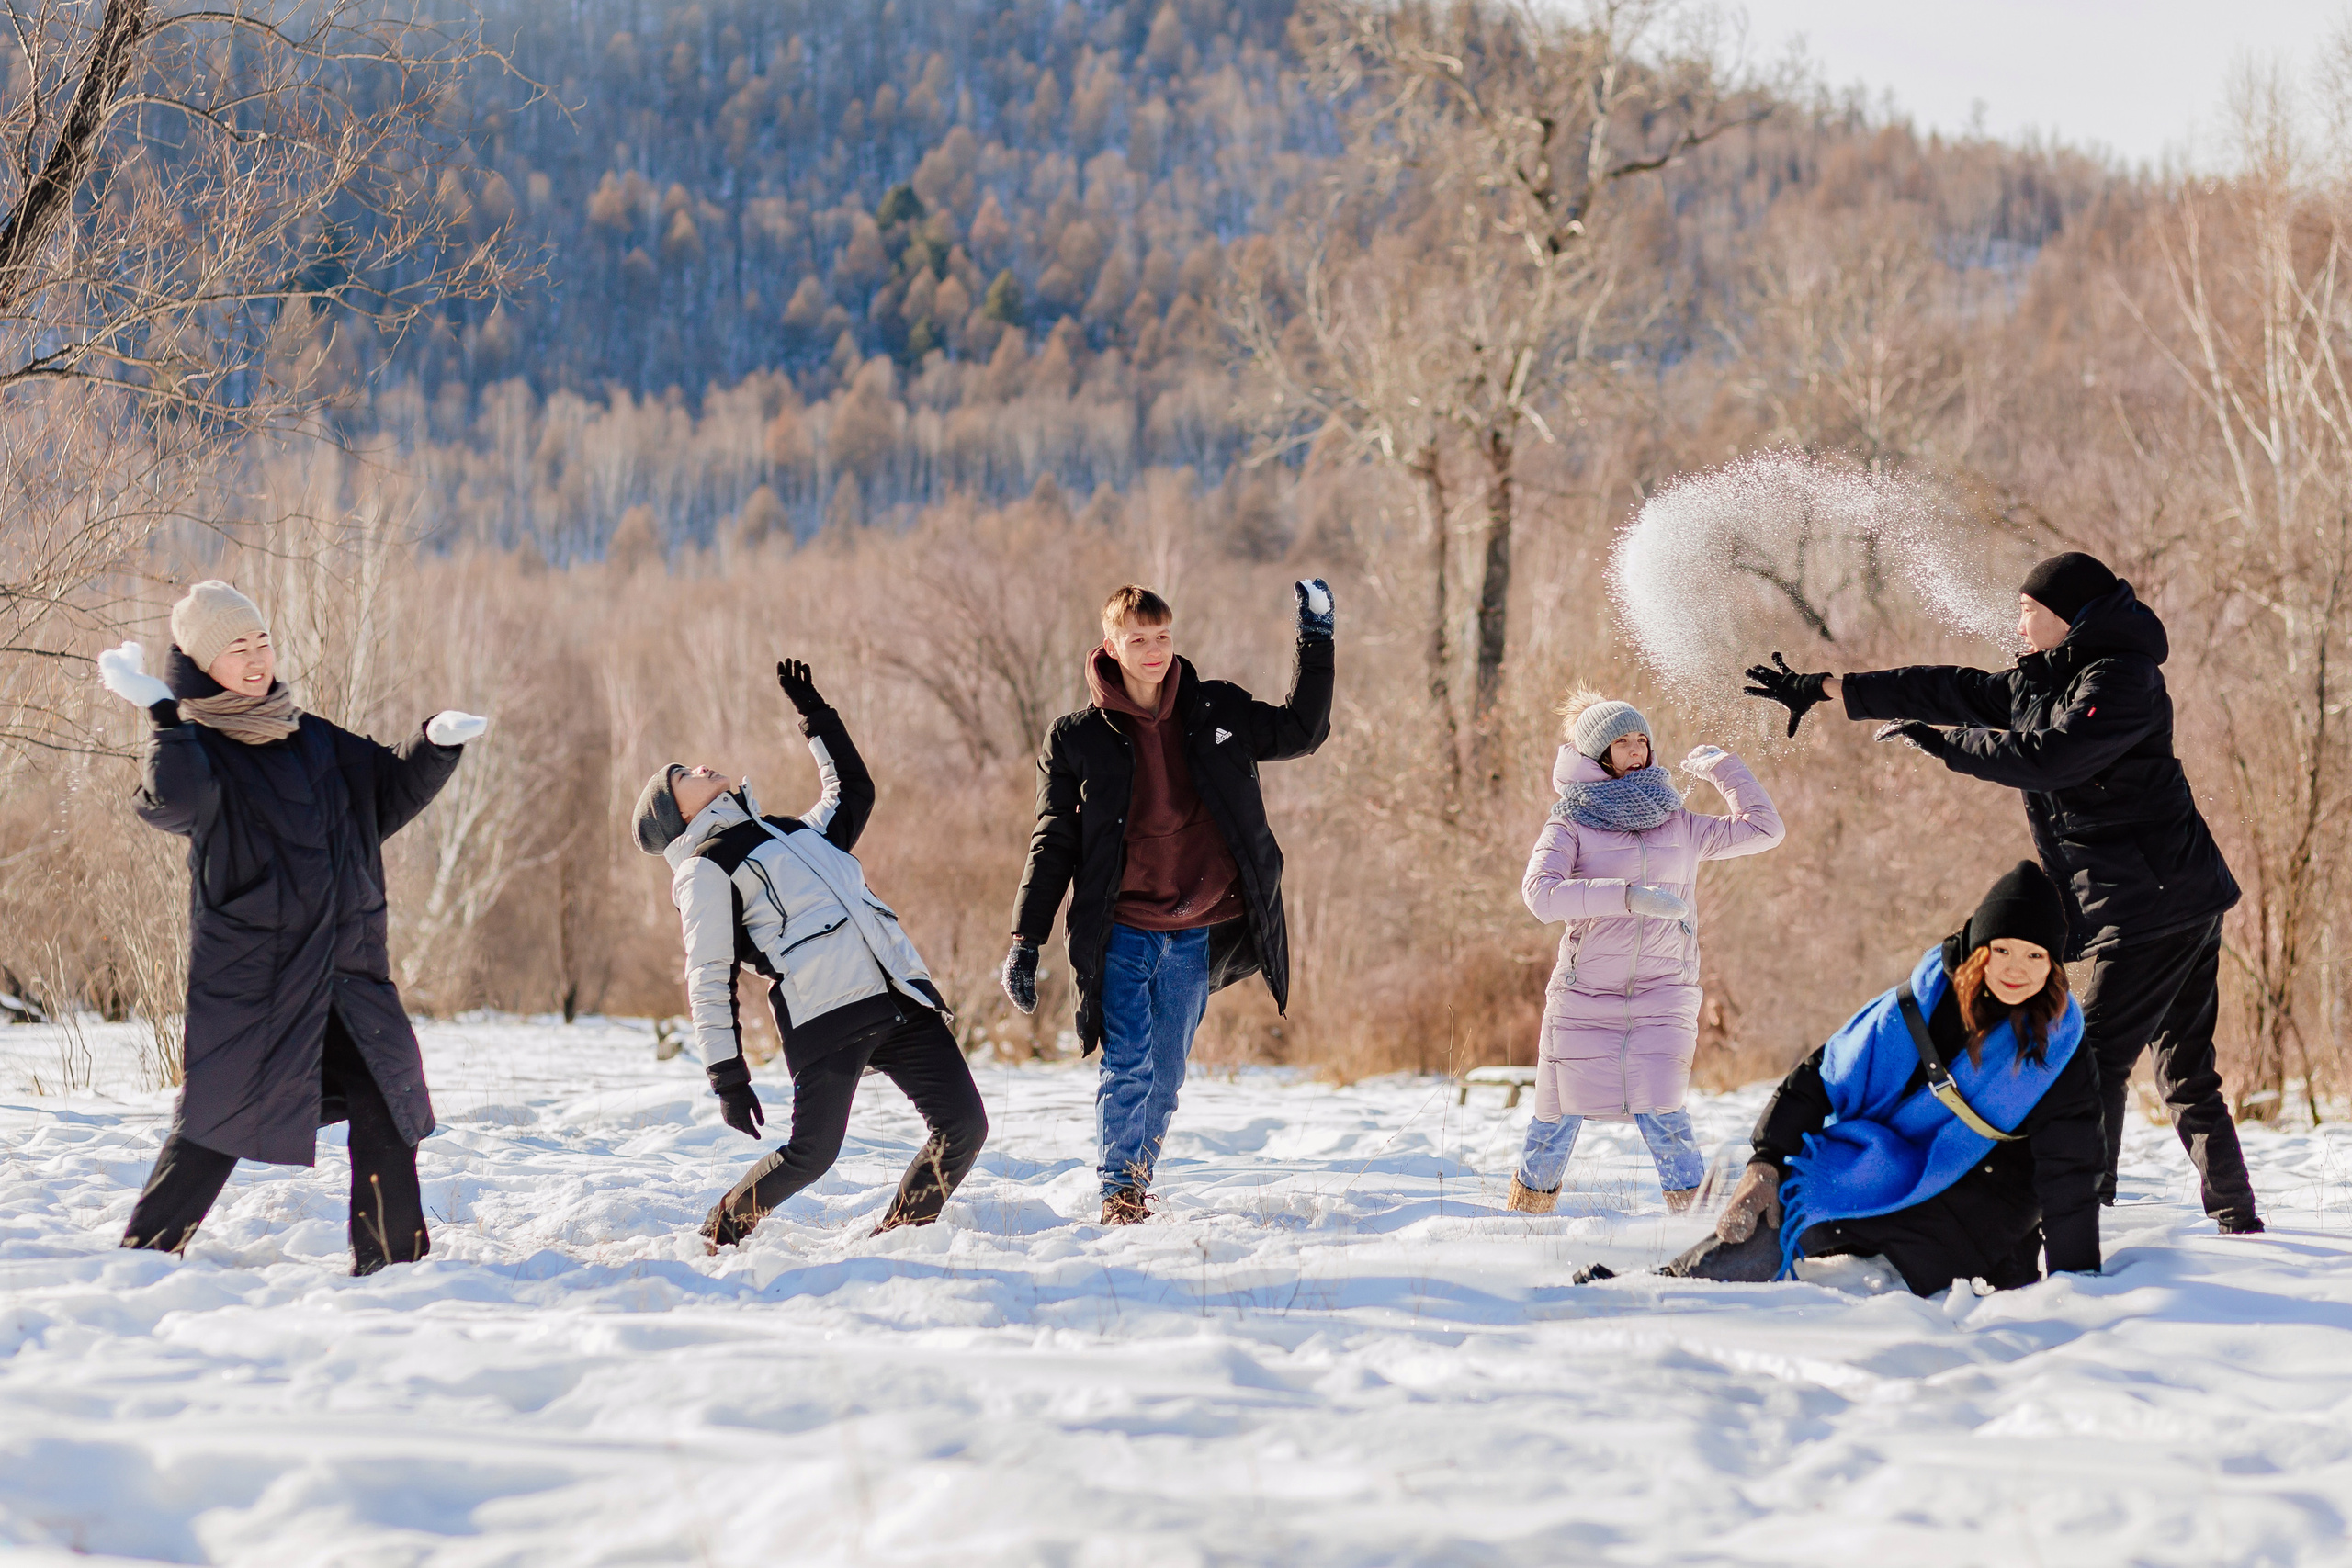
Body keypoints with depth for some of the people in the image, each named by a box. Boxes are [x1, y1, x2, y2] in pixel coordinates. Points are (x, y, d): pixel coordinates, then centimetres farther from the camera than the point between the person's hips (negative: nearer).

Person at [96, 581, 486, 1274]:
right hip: (248, 976, -5)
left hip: (349, 972, 6)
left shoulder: (314, 741, 14)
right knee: (219, 1119, -6)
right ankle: (144, 1256, 6)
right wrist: (163, 714, -32)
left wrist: (436, 743, 9)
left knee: (387, 1110, 1)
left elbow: (389, 790, 26)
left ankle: (392, 1265, 11)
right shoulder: (196, 749, -5)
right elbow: (172, 802, -28)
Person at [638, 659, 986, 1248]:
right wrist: (727, 1077, -8)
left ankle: (899, 1232, 12)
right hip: (825, 1016, -7)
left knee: (964, 1125, -5)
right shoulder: (705, 870, 5)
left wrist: (815, 715, 44)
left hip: (903, 995, 7)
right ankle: (722, 1230, 14)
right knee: (812, 1154, -12)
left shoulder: (796, 832, 28)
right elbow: (709, 980, -1)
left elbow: (853, 791, 46)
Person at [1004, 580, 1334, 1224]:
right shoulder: (1076, 738, 1)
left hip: (1193, 935, 3)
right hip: (1121, 933, -2)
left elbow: (1300, 731, 18)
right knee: (1129, 1067, -12)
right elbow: (1053, 845, 2)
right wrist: (1025, 942, -3)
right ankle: (1118, 1194, 0)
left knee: (1166, 1075, 7)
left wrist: (1316, 639, 10)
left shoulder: (1217, 712, 7)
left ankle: (1138, 1182, 22)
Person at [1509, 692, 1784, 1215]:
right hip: (1584, 995, -1)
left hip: (1662, 995, 1)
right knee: (1558, 1121, 5)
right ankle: (1525, 1221, 24)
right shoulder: (1570, 824, 2)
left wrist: (1722, 766, 16)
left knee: (1662, 1119, -16)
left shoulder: (1678, 826, 12)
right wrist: (1630, 896, -24)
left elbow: (1763, 829, 15)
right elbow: (1541, 893, -16)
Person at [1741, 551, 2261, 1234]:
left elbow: (2046, 757, -23)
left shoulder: (2120, 678, -12)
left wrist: (1940, 741, -13)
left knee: (2094, 1057, -14)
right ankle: (2236, 1220, 16)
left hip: (2152, 902, -10)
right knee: (2186, 1074, 12)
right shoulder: (2040, 681, 16)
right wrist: (1823, 689, 17)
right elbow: (1943, 691, 17)